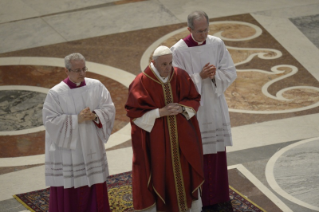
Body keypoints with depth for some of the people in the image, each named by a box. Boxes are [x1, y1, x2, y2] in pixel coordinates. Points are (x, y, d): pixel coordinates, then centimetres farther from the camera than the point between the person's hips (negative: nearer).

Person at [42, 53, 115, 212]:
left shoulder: (96, 86, 0)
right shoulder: (55, 93, -11)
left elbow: (109, 109, 0)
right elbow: (50, 121, -15)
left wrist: (95, 115, -20)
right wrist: (76, 119, -22)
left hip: (91, 149, 4)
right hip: (66, 150, -3)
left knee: (94, 188, 10)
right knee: (67, 191, 3)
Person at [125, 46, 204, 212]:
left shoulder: (181, 76, -2)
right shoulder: (141, 82, -12)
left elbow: (194, 100, 6)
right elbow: (134, 112, -12)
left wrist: (181, 108, -15)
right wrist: (160, 112, -20)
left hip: (181, 137, 3)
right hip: (154, 140, -3)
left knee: (184, 171, 11)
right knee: (158, 172, 2)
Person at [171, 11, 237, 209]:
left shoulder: (217, 44, -3)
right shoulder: (178, 50, -14)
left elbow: (231, 73, 0)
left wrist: (215, 75, -19)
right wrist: (200, 77, -23)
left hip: (215, 107, 4)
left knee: (217, 152, 14)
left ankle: (218, 194, 29)